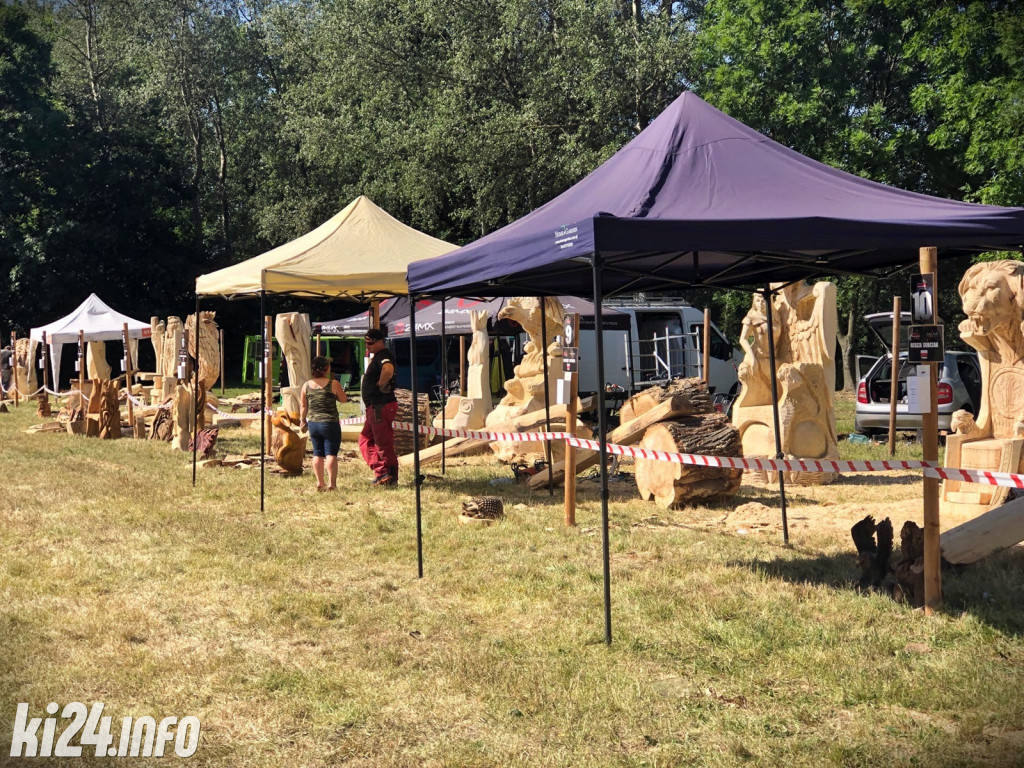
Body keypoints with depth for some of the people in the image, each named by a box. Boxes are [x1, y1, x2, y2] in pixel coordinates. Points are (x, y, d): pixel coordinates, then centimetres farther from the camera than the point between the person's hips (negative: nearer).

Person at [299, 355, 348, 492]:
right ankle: (331, 483, -6)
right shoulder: (333, 384, -10)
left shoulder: (306, 385, 2)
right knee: (331, 454, -1)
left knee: (317, 454, 13)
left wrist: (302, 420, 24)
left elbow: (304, 406, 9)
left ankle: (319, 483, 17)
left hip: (312, 423, 4)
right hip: (330, 423, -4)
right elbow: (344, 399, 1)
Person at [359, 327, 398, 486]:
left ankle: (390, 477, 4)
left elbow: (388, 369, -39)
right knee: (365, 441, 14)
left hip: (381, 407, -11)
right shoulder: (378, 357, 18)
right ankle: (381, 472, 11)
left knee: (383, 443, -4)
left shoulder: (384, 356, -15)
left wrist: (381, 384, -24)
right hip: (375, 407, 11)